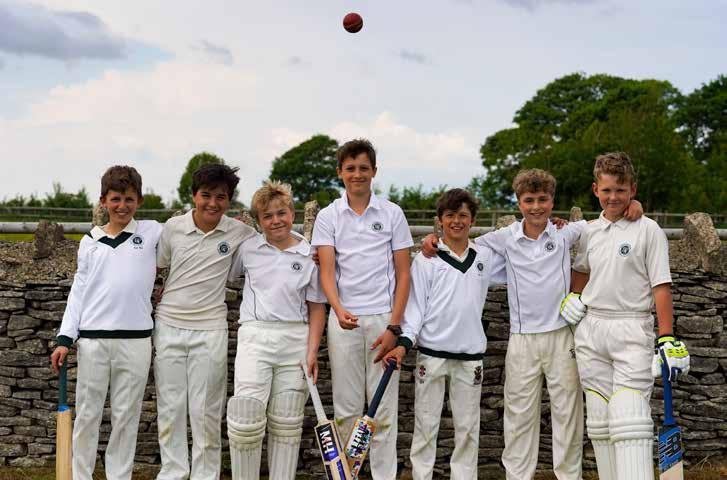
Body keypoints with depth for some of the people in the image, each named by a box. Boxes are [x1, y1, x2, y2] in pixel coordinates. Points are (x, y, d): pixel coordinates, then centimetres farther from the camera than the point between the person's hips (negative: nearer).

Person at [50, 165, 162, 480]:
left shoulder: (152, 232, 4)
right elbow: (78, 293, 10)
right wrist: (65, 339, 3)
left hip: (136, 340, -1)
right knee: (87, 414, 7)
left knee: (126, 416, 6)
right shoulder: (90, 242, 9)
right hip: (92, 339, 1)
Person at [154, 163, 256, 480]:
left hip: (209, 331, -1)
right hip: (169, 326, 2)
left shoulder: (239, 232, -3)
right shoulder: (173, 227, 0)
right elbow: (155, 268, 11)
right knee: (169, 408, 8)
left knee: (206, 412, 4)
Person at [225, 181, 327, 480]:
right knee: (247, 419, -12)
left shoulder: (311, 255, 3)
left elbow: (316, 308, 4)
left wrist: (312, 351, -2)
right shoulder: (247, 248, 6)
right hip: (255, 335, 0)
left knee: (286, 423, 7)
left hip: (295, 339, 1)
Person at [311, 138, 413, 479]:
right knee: (347, 409, 6)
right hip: (344, 320, 0)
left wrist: (394, 326, -6)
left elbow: (403, 273, 4)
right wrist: (339, 310, -24)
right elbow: (327, 271, -4)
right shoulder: (328, 216, 5)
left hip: (384, 319, 0)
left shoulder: (392, 214, 5)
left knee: (383, 409, 1)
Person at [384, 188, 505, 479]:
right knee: (425, 426, 5)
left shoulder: (487, 258, 7)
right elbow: (415, 305, -2)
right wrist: (404, 342, -13)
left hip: (470, 356, 2)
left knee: (467, 429, 9)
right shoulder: (426, 259, 0)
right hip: (431, 354, -2)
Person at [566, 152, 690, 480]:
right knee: (599, 419, 8)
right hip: (591, 330, 5)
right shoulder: (590, 232, 11)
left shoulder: (648, 230, -3)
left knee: (629, 418, -15)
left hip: (632, 329, -5)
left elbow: (661, 286, -6)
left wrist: (667, 338, -11)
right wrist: (573, 299, 10)